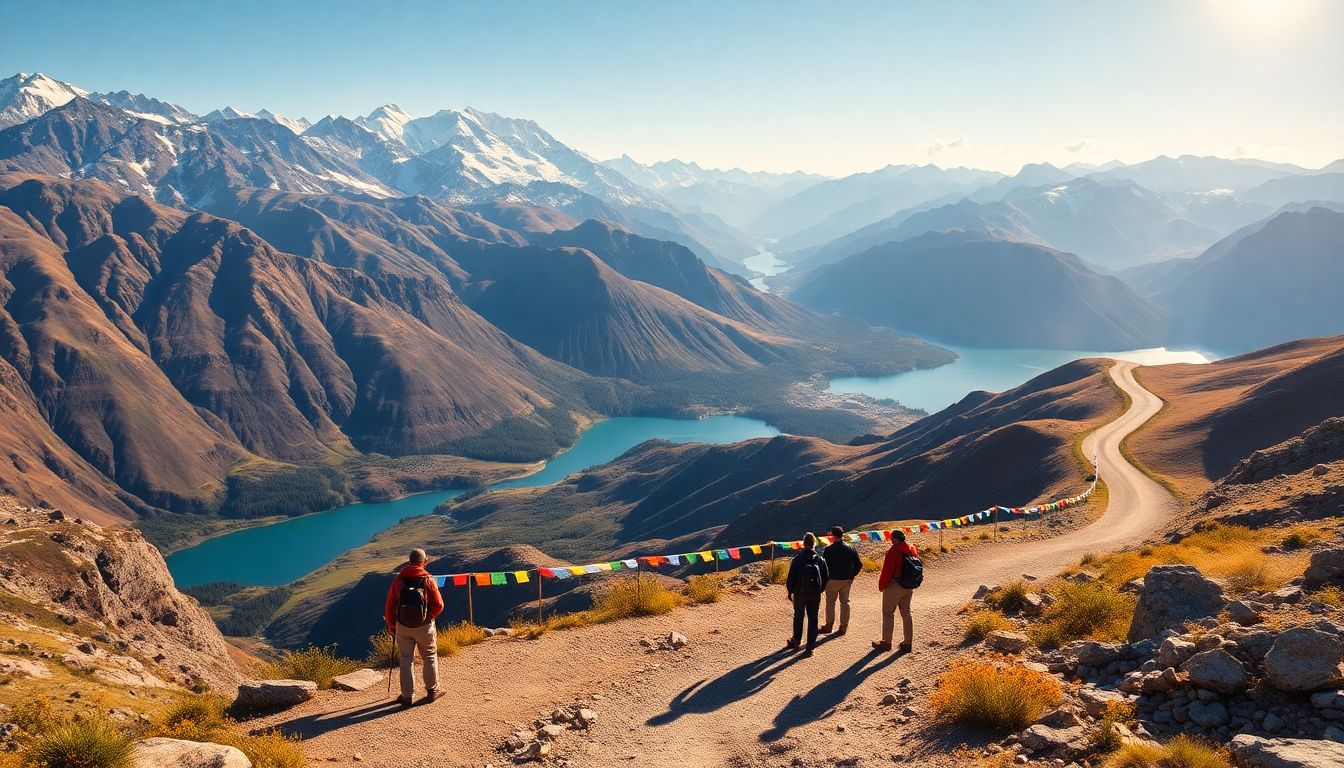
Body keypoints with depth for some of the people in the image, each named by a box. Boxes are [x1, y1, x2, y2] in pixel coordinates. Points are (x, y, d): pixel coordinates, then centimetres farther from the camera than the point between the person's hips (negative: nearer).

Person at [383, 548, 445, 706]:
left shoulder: (398, 580, -5)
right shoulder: (428, 580, -10)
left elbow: (389, 606, -1)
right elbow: (438, 605, -10)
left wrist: (391, 626, 12)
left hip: (403, 627, 1)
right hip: (424, 627, -1)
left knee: (406, 660, 11)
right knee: (430, 657, 16)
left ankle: (407, 695, 13)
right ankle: (432, 690, 24)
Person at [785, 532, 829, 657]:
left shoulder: (797, 559, -10)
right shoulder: (820, 559, -1)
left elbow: (791, 577, -7)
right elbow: (825, 578, 5)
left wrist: (790, 591, 5)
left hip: (800, 593, -1)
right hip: (815, 594, 1)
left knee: (798, 618, 15)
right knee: (813, 619, 5)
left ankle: (796, 641, 30)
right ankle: (810, 646, 3)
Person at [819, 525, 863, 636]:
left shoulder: (829, 549, -13)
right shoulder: (850, 548, 2)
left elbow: (824, 565, -13)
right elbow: (859, 564, 3)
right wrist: (852, 575, 10)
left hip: (833, 580, -4)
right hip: (847, 580, 4)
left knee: (830, 602, 8)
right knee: (845, 602, 12)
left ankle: (829, 626, 14)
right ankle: (843, 627, 15)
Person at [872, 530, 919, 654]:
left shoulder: (893, 551, -20)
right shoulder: (913, 549, 4)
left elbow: (887, 571, -19)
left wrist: (881, 586, -6)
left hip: (894, 586, -7)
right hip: (909, 587, 7)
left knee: (888, 613, 5)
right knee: (906, 613, 14)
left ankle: (886, 642, 10)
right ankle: (908, 643, 17)